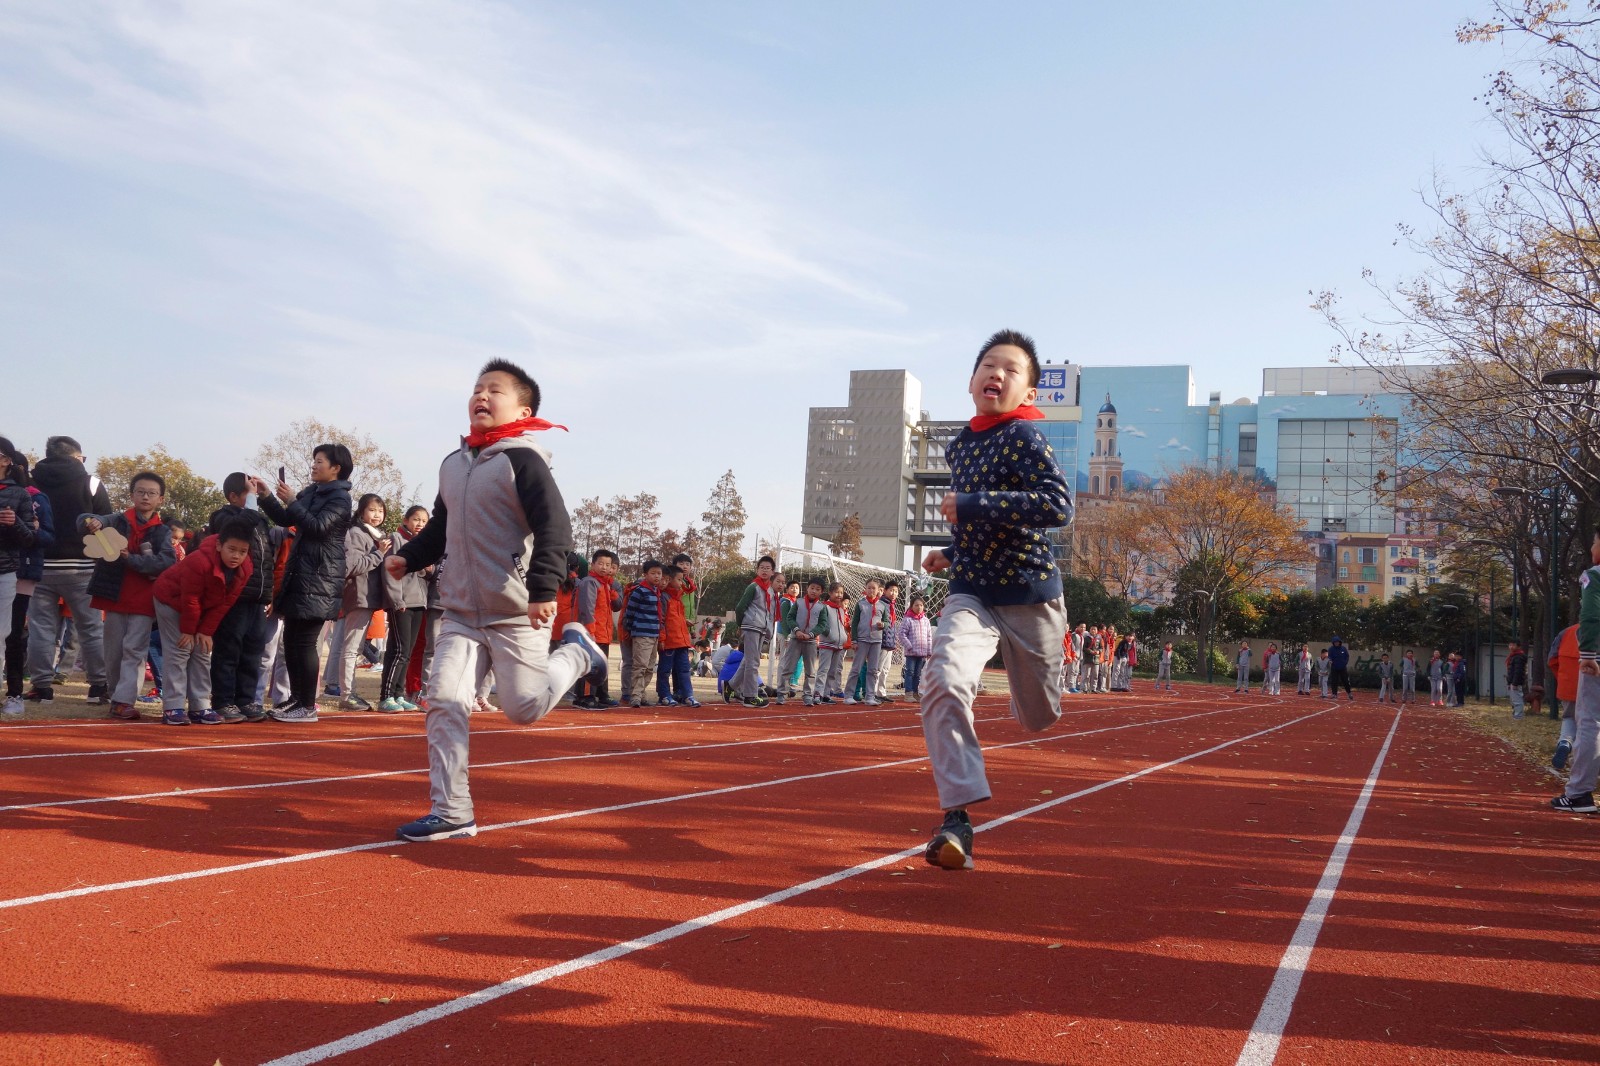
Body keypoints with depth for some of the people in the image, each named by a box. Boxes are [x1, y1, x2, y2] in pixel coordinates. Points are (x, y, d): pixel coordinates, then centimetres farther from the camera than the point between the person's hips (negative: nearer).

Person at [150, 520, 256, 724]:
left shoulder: (244, 570, -18)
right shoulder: (200, 562, -37)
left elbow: (225, 602, -11)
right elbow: (189, 599, -28)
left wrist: (206, 631, -11)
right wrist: (188, 630, -19)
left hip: (201, 609, 7)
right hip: (171, 600, -7)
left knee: (202, 653, 4)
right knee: (179, 652, -12)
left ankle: (200, 707, 6)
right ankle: (172, 708, -10)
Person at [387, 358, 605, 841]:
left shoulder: (522, 460, -11)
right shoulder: (453, 464, 11)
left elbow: (555, 528, -20)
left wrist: (543, 589, -30)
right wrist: (409, 557, 9)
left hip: (517, 614, -6)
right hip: (461, 611, 6)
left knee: (524, 708, -1)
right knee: (444, 701, -7)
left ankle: (574, 651, 26)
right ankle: (451, 813, -1)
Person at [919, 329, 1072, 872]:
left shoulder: (1024, 437, -13)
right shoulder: (959, 447, 10)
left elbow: (1058, 505, -29)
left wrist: (970, 505, -27)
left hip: (1029, 594, -4)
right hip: (971, 594, 4)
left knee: (1038, 719, 13)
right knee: (943, 683, -25)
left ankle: (1031, 692, 52)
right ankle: (957, 818, -24)